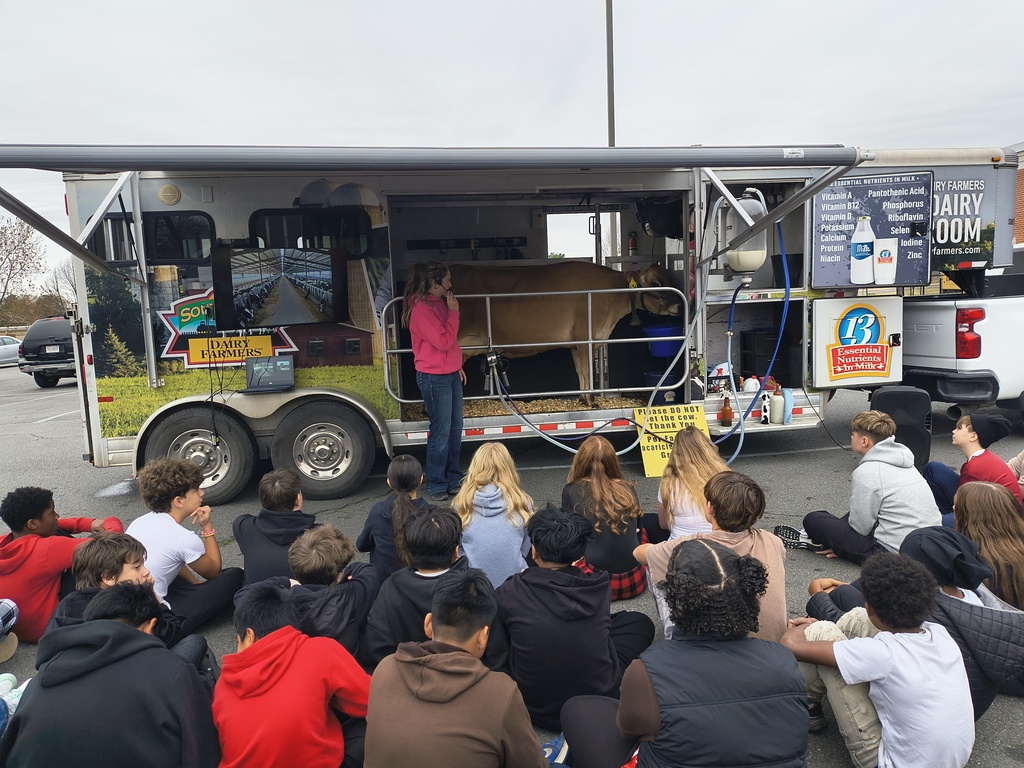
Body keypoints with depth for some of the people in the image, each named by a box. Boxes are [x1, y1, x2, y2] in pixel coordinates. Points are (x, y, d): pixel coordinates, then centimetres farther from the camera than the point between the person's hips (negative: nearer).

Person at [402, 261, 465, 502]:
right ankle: (436, 487, 8)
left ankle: (453, 479, 27)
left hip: (450, 374, 9)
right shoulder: (422, 308, -17)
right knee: (441, 431, -4)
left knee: (455, 428, 14)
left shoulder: (439, 303, 13)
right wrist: (453, 312, -14)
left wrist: (458, 365, 22)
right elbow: (443, 342, -21)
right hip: (434, 377, -9)